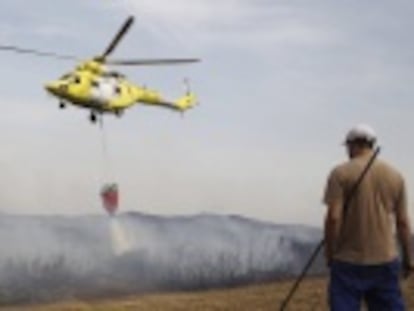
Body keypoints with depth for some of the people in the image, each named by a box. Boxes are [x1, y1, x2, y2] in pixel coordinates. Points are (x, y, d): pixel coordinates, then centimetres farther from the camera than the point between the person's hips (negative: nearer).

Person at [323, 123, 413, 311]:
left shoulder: (341, 173, -5)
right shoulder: (395, 176, 6)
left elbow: (333, 217, -13)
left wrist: (330, 253, -1)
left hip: (349, 260, -3)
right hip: (386, 260, 4)